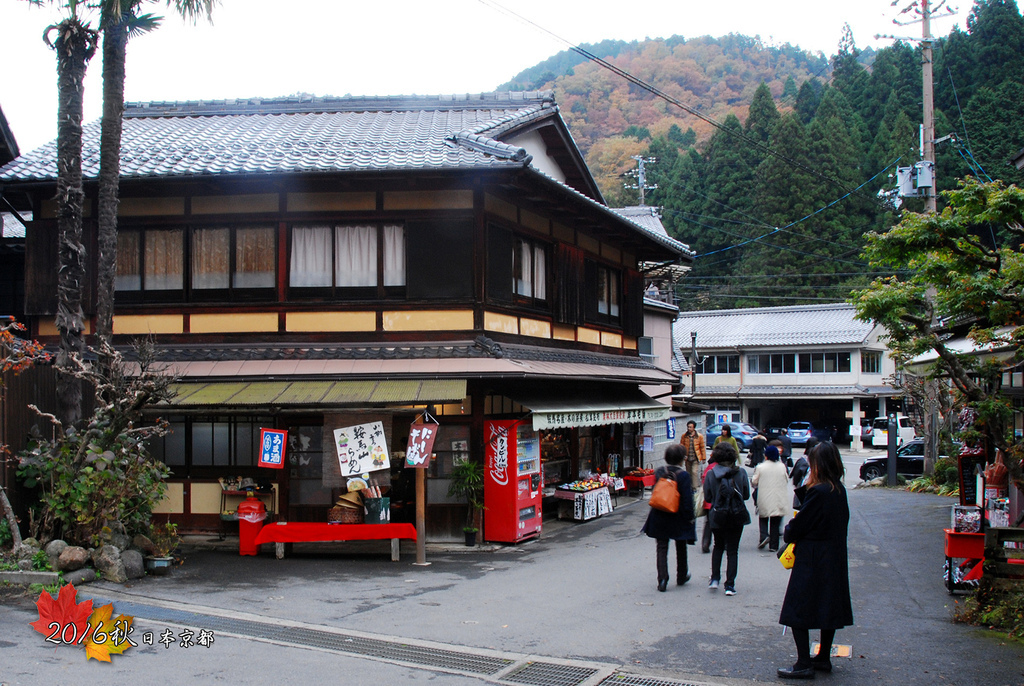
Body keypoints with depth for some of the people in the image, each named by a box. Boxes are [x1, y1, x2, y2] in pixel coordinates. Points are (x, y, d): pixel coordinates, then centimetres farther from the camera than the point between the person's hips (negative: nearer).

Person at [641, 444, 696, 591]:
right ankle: (681, 576, 31)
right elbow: (687, 499, -14)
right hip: (678, 517, -2)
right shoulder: (683, 475, -14)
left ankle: (662, 579, -7)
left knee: (662, 548, 5)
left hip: (660, 517, 2)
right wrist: (690, 517, -6)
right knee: (681, 547, 18)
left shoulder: (658, 472, -2)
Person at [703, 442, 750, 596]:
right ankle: (730, 585, 4)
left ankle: (715, 578, 16)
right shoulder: (741, 473, -8)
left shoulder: (710, 474, -9)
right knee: (732, 550, 8)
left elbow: (707, 498, -4)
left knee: (718, 546, 22)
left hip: (717, 518, 0)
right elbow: (746, 495, -1)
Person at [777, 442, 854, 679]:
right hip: (835, 559, 9)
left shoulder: (818, 492, -21)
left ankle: (804, 664, 0)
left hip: (812, 562, -9)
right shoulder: (840, 490, 4)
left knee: (798, 611, -2)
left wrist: (788, 533, 6)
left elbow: (798, 526, -17)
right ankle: (823, 658, 27)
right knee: (829, 608, 17)